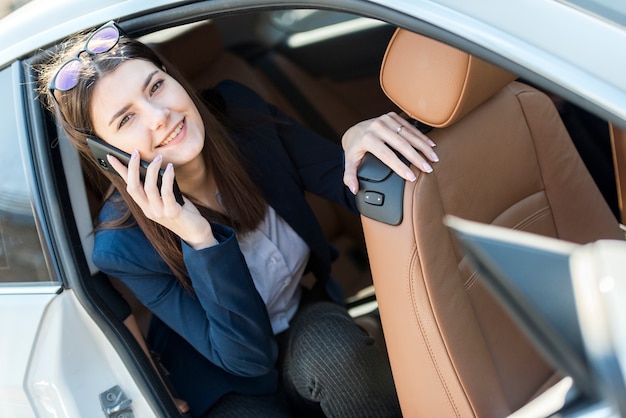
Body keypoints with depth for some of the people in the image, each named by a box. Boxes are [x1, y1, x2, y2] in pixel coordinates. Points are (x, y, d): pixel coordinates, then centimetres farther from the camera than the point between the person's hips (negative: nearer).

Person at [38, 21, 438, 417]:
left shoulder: (240, 111, -16)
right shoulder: (121, 246, -25)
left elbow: (344, 181, -7)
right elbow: (248, 356, -23)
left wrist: (357, 141, -32)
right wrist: (200, 240, -38)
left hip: (311, 325, 3)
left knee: (333, 351, -30)